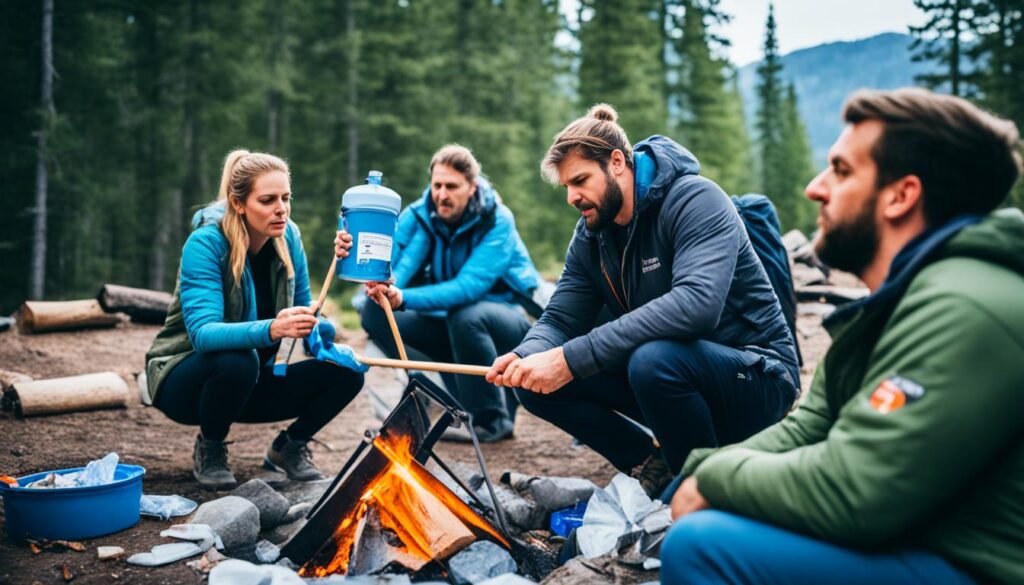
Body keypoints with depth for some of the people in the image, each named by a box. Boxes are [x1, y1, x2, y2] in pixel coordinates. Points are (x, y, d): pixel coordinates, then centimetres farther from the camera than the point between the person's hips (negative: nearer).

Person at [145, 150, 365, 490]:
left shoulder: (288, 237, -8)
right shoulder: (206, 243, -24)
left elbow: (303, 313, -1)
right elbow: (203, 333, -36)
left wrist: (319, 329, -25)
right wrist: (271, 330, -53)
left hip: (254, 381, 5)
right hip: (186, 380, -4)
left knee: (345, 372, -15)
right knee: (238, 361, -38)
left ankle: (289, 447, 10)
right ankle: (209, 451, -7)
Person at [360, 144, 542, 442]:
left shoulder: (497, 221, -21)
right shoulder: (419, 214, -9)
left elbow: (467, 288, -34)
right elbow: (393, 268, -22)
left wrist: (404, 299, -48)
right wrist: (381, 285, -47)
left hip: (506, 319, -5)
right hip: (448, 322, 5)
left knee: (466, 315, -37)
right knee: (376, 313, -15)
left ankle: (492, 420, -16)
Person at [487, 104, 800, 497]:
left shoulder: (696, 200, -19)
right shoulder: (591, 234, 3)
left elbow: (697, 303, -36)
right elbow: (560, 320, 3)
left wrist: (572, 358, -38)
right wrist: (526, 357, -23)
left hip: (756, 376, -7)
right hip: (675, 375, 7)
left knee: (653, 360, -38)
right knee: (536, 383, -7)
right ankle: (653, 468, 5)